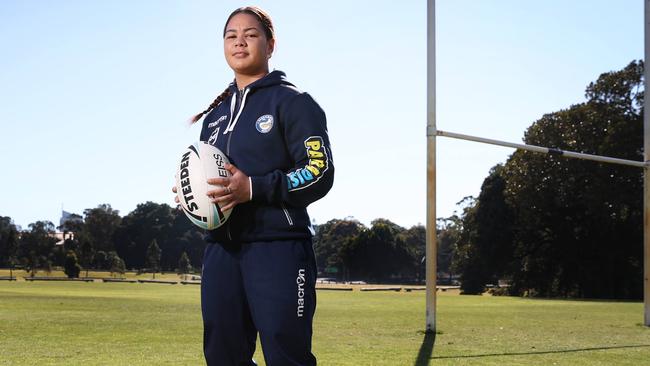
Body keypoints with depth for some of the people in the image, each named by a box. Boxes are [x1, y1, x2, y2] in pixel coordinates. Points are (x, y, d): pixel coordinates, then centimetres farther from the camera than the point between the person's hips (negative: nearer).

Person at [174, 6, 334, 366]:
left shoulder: (291, 101, 0)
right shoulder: (215, 113, 21)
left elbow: (320, 172, -9)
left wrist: (253, 188, -20)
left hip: (278, 247, -7)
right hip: (221, 249, 7)